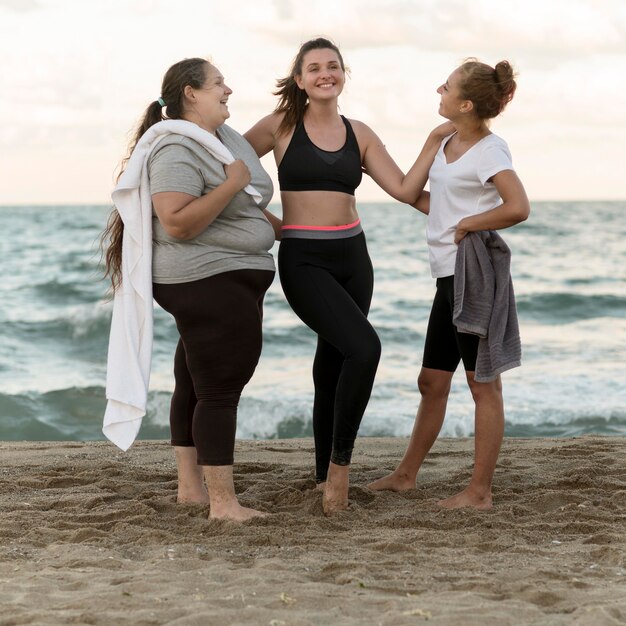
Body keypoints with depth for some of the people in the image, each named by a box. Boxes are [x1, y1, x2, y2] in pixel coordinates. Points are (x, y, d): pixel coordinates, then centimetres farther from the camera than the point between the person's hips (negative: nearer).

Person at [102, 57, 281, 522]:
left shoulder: (225, 136, 13)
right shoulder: (176, 149, -17)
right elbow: (178, 223, -27)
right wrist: (231, 184, -22)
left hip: (234, 282, 10)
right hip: (207, 283, -10)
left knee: (195, 386, 16)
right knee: (219, 391, -9)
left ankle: (191, 486, 25)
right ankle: (223, 503, -5)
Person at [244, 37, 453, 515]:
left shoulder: (359, 134, 8)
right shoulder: (281, 126, -1)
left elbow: (405, 190, 4)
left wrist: (434, 142, -3)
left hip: (352, 257, 4)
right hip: (303, 261, -4)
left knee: (333, 366, 11)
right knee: (364, 347, -23)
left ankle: (327, 475, 26)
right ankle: (340, 461, -6)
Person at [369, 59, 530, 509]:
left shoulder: (489, 149, -13)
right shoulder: (448, 142, 12)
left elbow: (518, 208, -26)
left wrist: (466, 226, -16)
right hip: (449, 275, 9)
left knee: (483, 383, -1)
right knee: (432, 381, 17)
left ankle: (480, 491, 6)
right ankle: (406, 474, 29)